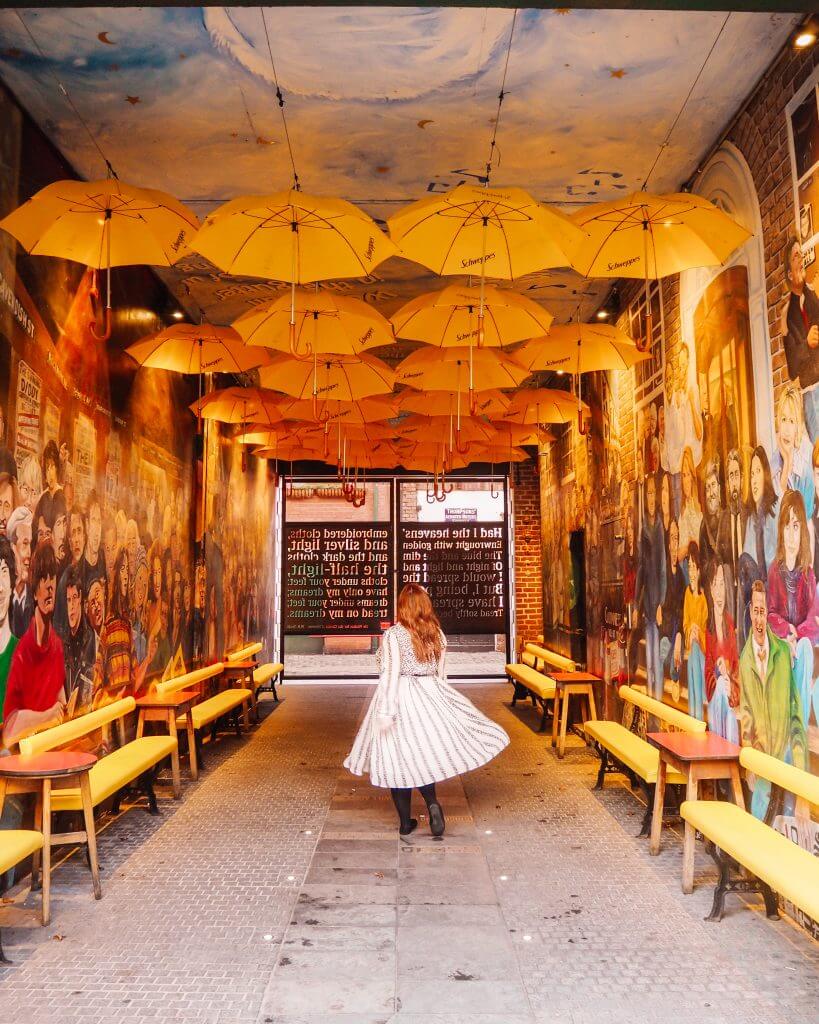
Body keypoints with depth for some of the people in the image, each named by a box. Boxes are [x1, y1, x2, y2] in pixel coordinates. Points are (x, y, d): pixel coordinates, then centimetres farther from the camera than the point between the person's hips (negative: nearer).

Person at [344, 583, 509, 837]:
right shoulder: (437, 634, 4)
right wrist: (438, 701, 24)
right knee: (422, 754, 17)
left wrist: (385, 712, -15)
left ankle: (405, 823, 13)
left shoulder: (392, 635, -10)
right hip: (430, 695, 4)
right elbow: (441, 673, 10)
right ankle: (432, 803, -6)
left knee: (397, 759, 6)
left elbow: (390, 674, -15)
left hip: (400, 697, -4)